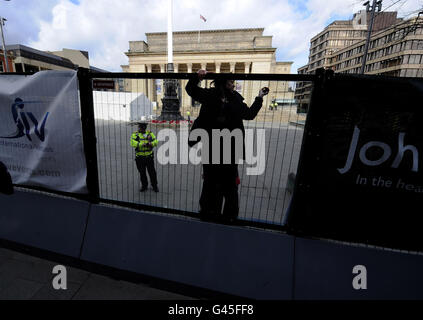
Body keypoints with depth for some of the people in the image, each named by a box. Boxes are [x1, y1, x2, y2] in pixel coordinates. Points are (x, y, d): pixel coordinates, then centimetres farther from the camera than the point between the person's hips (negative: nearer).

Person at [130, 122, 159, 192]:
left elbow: (155, 142, -4)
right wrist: (142, 144, -33)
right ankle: (144, 186, 29)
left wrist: (151, 143, -26)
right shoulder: (135, 134, 0)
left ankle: (154, 186, 19)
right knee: (142, 173, 12)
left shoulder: (150, 133, 4)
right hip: (139, 158, 0)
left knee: (152, 172, 3)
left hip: (149, 157, 0)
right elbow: (133, 143, -18)